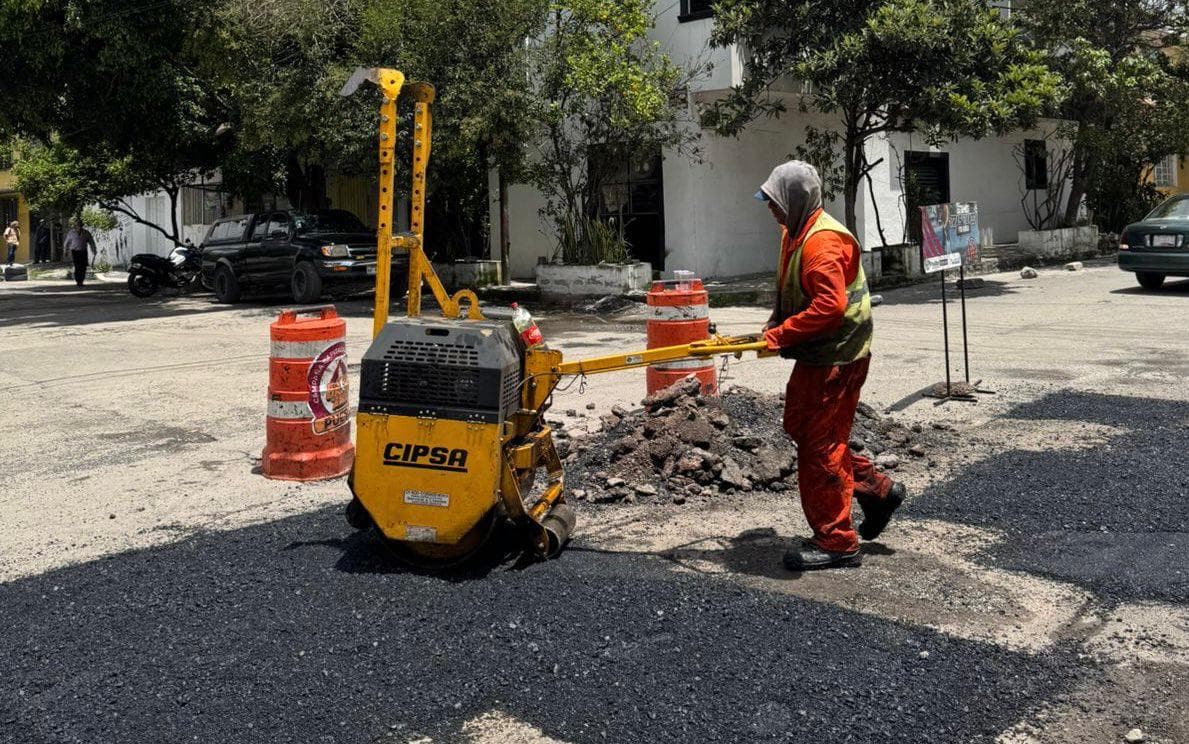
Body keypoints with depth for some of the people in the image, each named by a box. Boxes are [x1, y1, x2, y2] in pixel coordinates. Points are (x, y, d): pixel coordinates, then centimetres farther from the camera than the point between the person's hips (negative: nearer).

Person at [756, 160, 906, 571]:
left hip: (836, 358, -11)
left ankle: (835, 542, 9)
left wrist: (780, 335, -25)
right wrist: (774, 325, 6)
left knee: (819, 445, -4)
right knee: (799, 425, 19)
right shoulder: (796, 233, 12)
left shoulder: (822, 241, -22)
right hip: (818, 355, 11)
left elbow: (831, 305, -31)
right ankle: (876, 489, 28)